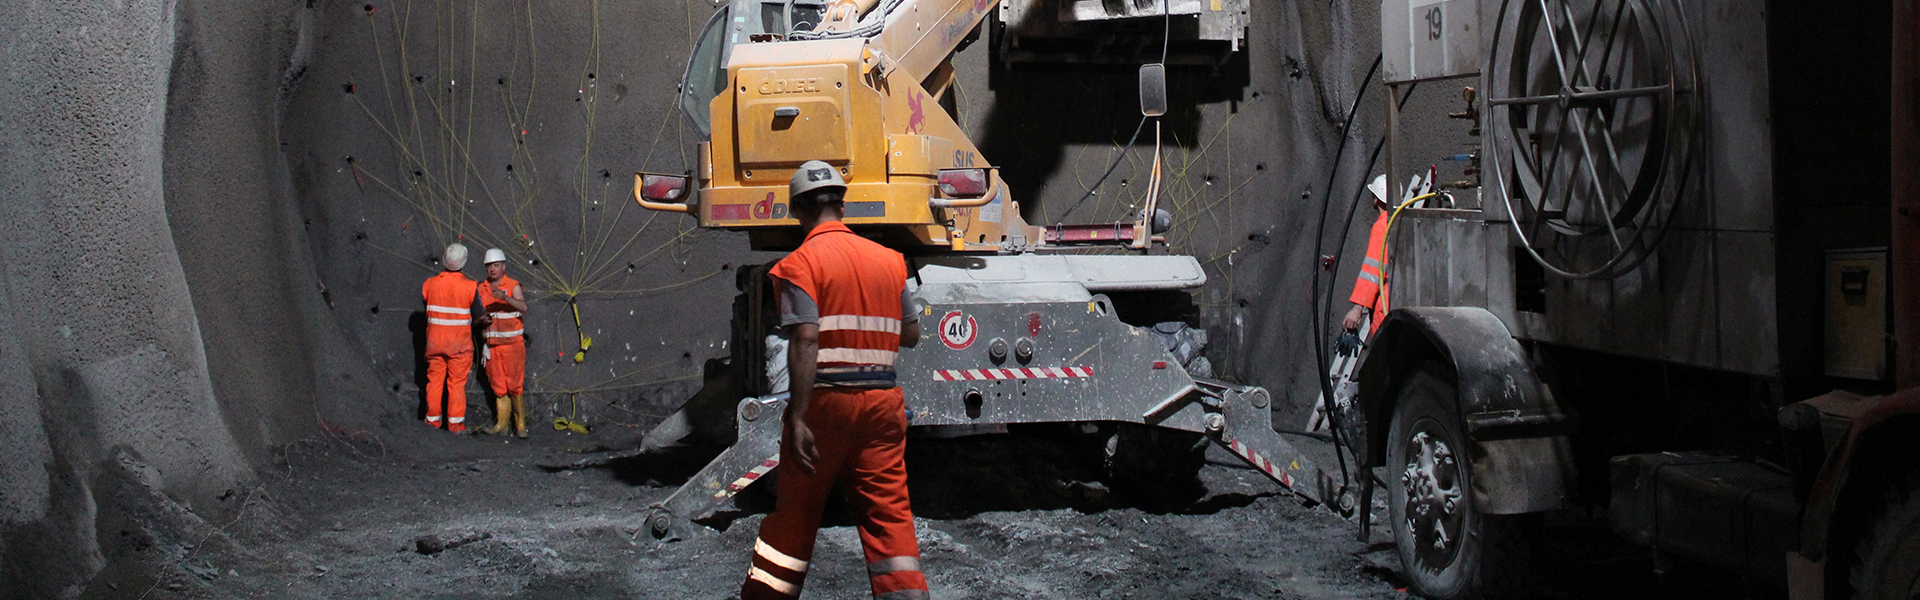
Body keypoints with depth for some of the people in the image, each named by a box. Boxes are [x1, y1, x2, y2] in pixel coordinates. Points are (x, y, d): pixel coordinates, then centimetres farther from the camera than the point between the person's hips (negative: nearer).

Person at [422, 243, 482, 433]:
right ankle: (455, 422, 4)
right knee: (457, 382, 3)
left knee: (435, 379, 11)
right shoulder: (469, 286, -11)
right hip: (459, 342, -3)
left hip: (435, 339, 3)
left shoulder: (430, 283, -2)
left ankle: (433, 419, 15)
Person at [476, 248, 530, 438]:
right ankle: (501, 424, 8)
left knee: (515, 384, -7)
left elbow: (523, 307, -20)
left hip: (512, 343, -4)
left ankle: (520, 425, -1)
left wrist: (505, 297, -36)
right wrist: (481, 319, -7)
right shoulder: (481, 289, 11)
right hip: (491, 344, 4)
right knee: (498, 385, 4)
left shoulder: (513, 286, -4)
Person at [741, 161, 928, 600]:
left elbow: (805, 340, -18)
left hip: (825, 398, -3)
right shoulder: (889, 260, 8)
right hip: (882, 400, 3)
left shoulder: (801, 263, -8)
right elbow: (910, 335, 12)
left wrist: (798, 419, -19)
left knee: (796, 511, 10)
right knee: (888, 514, 3)